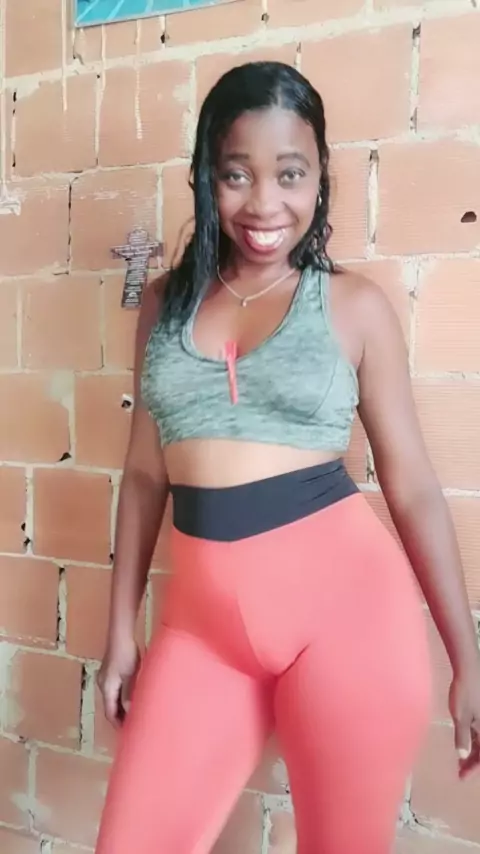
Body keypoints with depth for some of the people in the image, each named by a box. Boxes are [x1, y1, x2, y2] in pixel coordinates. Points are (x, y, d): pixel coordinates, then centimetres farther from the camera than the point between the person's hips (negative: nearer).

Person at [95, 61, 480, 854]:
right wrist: (122, 630, 14)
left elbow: (413, 485, 2)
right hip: (205, 616, 3)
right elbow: (146, 470, 12)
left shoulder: (355, 305, 0)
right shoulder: (165, 303, 9)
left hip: (344, 597, -2)